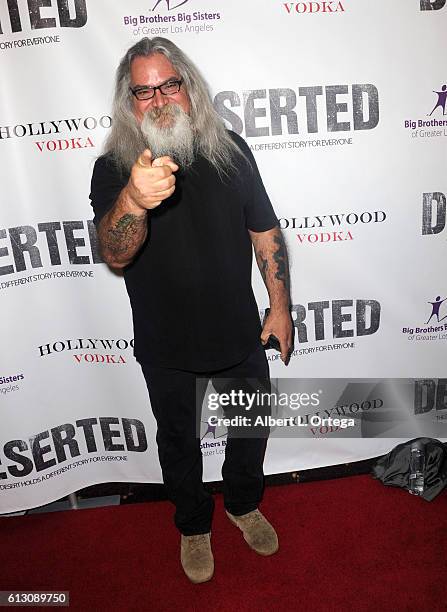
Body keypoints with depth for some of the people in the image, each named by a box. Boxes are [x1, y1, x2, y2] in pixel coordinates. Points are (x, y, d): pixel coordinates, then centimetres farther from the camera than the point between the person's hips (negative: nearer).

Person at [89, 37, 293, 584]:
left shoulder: (230, 150, -5)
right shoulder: (112, 169, -13)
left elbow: (265, 232, 2)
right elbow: (115, 255, -28)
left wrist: (280, 306, 0)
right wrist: (132, 201, -49)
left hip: (240, 335, 3)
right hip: (167, 350, -2)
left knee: (250, 428, 21)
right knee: (179, 441, 19)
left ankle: (244, 504, 52)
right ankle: (193, 526, 48)